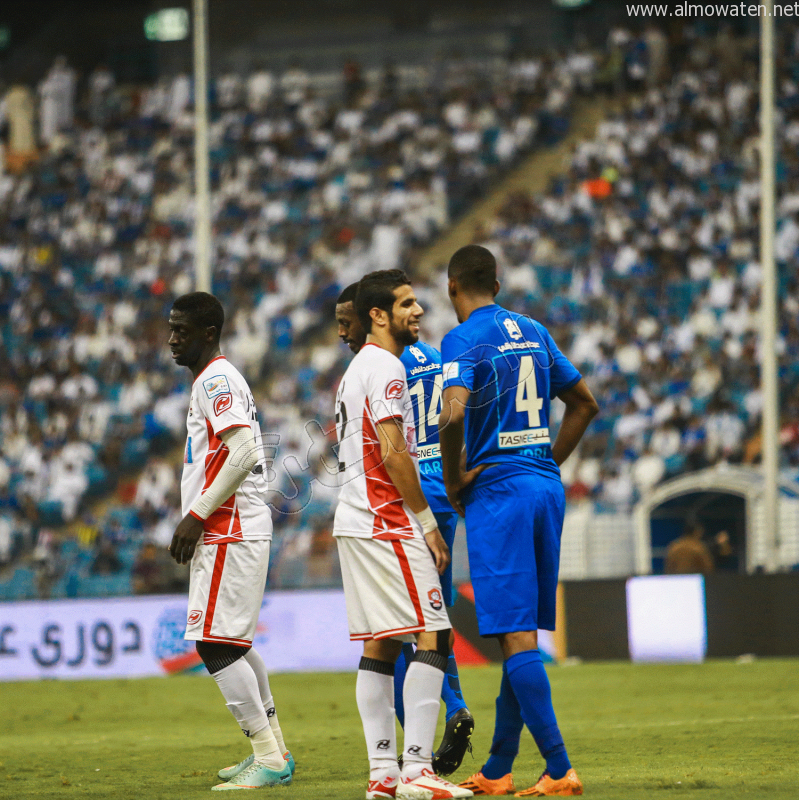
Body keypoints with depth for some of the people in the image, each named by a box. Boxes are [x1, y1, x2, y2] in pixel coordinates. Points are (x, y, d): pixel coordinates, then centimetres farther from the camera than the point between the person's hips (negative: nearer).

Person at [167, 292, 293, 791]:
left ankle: (269, 759, -13)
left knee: (216, 643, -13)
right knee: (233, 642, 17)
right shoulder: (216, 380, 20)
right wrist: (198, 520, 21)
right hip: (236, 531, 11)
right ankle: (273, 753, 23)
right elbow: (252, 457, 25)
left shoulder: (216, 380, -12)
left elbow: (243, 453, -23)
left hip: (229, 534, -11)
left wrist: (197, 515, -20)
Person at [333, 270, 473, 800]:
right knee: (432, 637, -12)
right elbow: (392, 452, -19)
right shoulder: (385, 367, -12)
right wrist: (427, 522, -14)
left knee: (380, 645, 8)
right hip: (387, 523, -10)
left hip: (356, 522, 10)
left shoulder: (357, 368, 20)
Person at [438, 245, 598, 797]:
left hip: (496, 489, -7)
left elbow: (453, 414, -24)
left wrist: (454, 481, -10)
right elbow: (585, 403, 21)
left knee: (516, 634, -8)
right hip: (547, 487, 7)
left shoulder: (463, 340, -8)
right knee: (523, 632, 11)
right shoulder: (534, 332, 14)